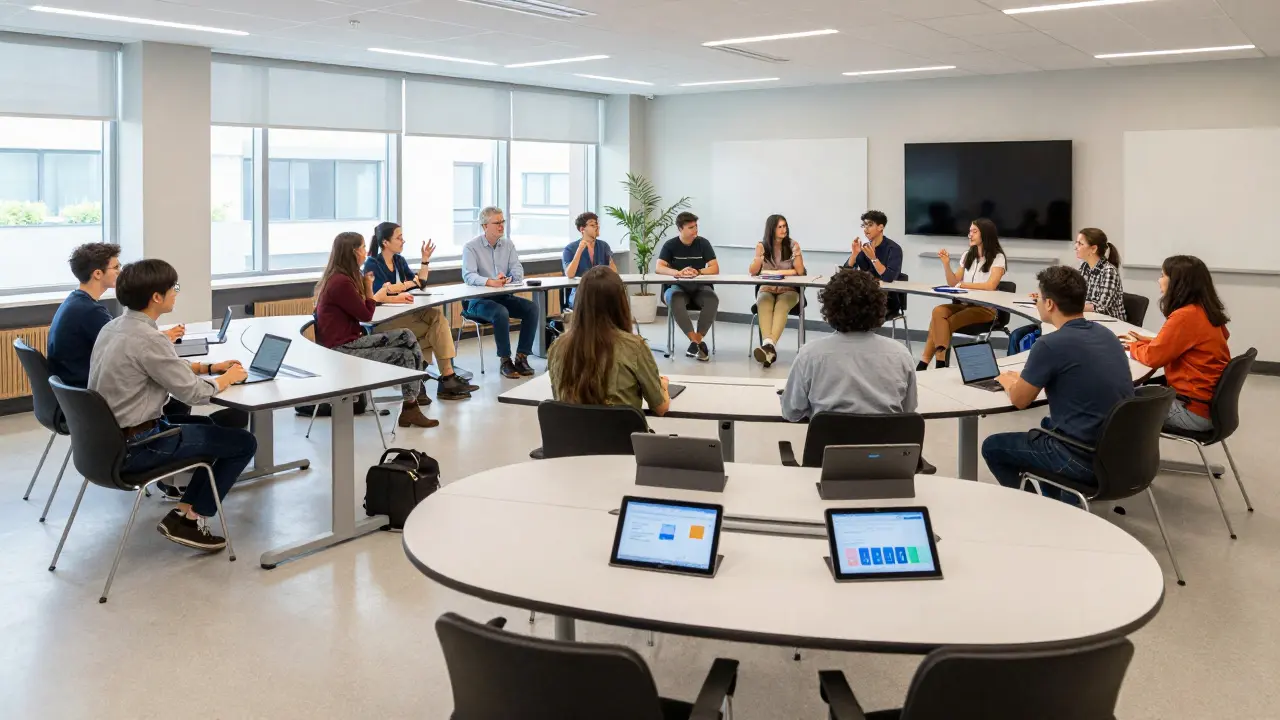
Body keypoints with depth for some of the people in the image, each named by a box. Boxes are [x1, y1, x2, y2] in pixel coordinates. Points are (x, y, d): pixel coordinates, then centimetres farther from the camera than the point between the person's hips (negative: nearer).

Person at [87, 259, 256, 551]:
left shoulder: (113, 327, 5)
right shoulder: (148, 338, -23)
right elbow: (194, 393, -19)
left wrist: (209, 367, 13)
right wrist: (229, 377, 0)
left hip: (109, 437, 9)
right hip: (136, 445, -9)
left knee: (213, 428, 25)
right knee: (244, 443, 2)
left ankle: (184, 511, 17)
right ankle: (189, 520, 8)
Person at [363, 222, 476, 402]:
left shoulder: (399, 260, 16)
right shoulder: (372, 264, -6)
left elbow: (420, 284, 14)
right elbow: (379, 292, -21)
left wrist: (425, 259, 4)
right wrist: (409, 284, -9)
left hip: (401, 314, 7)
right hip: (382, 321, -7)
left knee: (437, 316, -22)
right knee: (435, 328, -24)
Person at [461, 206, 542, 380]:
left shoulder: (508, 244, 9)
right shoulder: (471, 247, -6)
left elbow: (518, 271, 0)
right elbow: (468, 276, -19)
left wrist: (508, 278, -23)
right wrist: (490, 282, -37)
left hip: (504, 296, 5)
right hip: (479, 300, -5)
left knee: (532, 308, -20)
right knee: (501, 313, -35)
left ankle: (521, 357, -15)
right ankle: (505, 361, -22)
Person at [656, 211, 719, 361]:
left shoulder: (703, 243, 1)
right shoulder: (670, 245, -1)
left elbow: (715, 269, -5)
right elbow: (659, 268, -13)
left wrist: (698, 272, -25)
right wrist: (678, 272, -32)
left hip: (700, 287, 1)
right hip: (677, 287, -1)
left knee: (712, 300, -32)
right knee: (674, 300, -37)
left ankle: (695, 342, -28)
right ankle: (697, 342, -34)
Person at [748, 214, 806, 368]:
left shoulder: (792, 245, 1)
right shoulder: (762, 246, 3)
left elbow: (800, 271, -1)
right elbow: (752, 272, -1)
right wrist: (758, 256, -17)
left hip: (788, 290, -1)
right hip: (766, 289, 1)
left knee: (781, 307, -36)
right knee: (764, 306, -36)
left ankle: (769, 345, -57)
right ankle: (769, 346, -57)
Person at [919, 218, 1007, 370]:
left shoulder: (997, 258, -4)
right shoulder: (968, 255, 16)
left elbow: (990, 286, -18)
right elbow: (953, 283, 13)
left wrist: (962, 285, -13)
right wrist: (946, 264, -2)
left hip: (986, 308, -6)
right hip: (965, 304, 6)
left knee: (939, 323, -28)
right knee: (938, 311, -28)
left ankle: (925, 362, -20)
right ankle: (941, 360, -31)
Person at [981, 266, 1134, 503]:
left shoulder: (1050, 345, -18)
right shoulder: (1105, 333, 5)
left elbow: (1019, 400, -5)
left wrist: (1008, 381, 16)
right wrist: (1026, 378, 23)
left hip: (1084, 460, -8)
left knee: (992, 447, 13)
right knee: (1047, 425, 35)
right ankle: (1063, 501, 33)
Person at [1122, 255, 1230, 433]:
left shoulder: (1185, 316, -21)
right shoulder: (1206, 312, 6)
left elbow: (1153, 357, -15)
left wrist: (1134, 346, 4)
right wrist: (1145, 342, 13)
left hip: (1195, 411, -9)